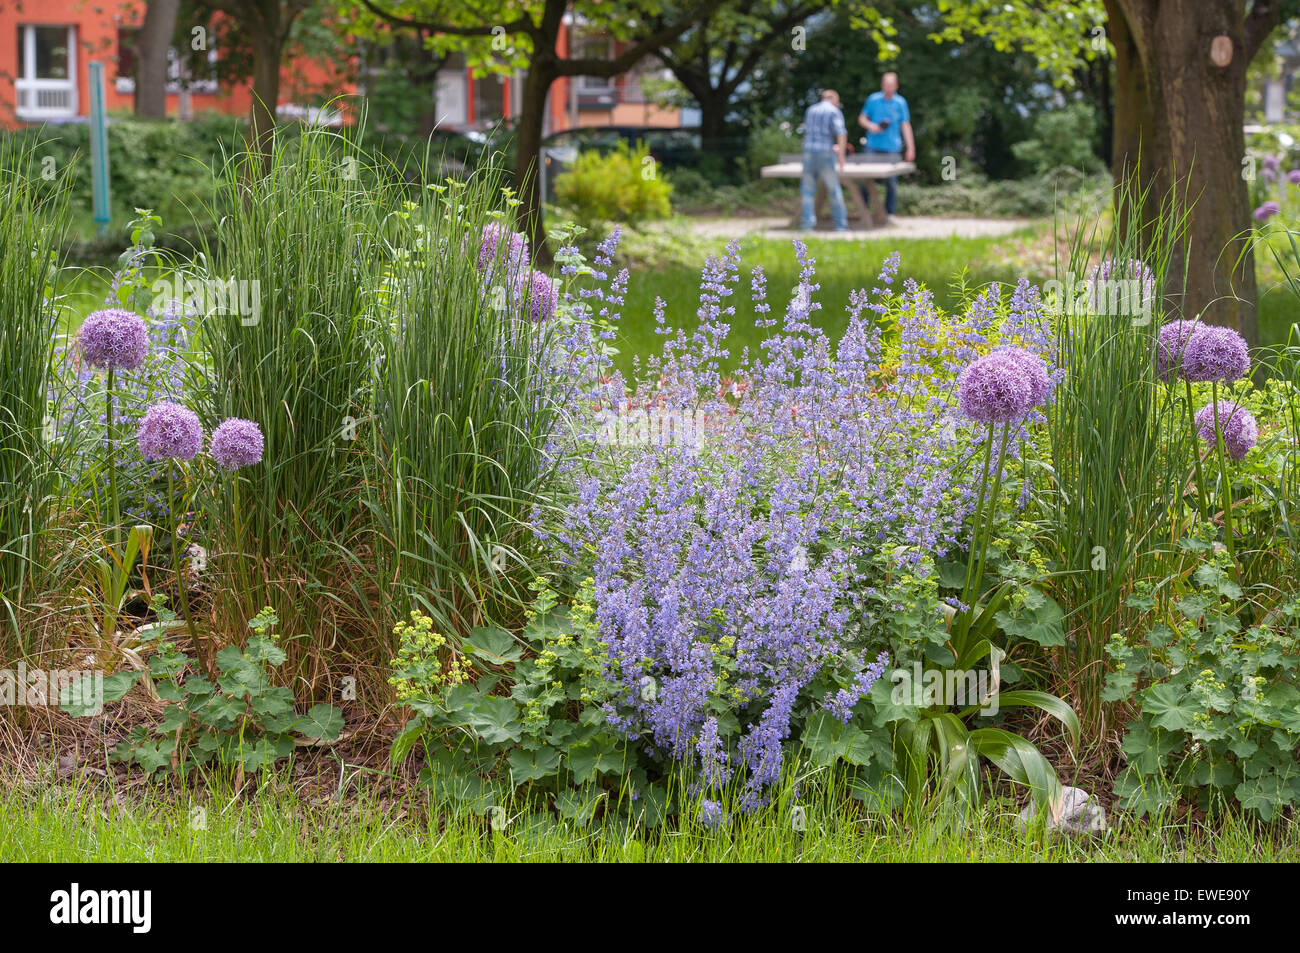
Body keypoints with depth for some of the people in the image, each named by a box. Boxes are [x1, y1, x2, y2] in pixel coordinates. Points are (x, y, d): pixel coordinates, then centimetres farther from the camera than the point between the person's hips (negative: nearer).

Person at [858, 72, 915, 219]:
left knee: (891, 183, 0)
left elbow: (906, 125, 6)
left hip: (892, 150, 0)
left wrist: (910, 148, 1)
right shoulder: (873, 99, 4)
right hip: (873, 148, 0)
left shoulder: (900, 102, 4)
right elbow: (861, 119, 10)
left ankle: (890, 214, 8)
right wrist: (870, 125, -12)